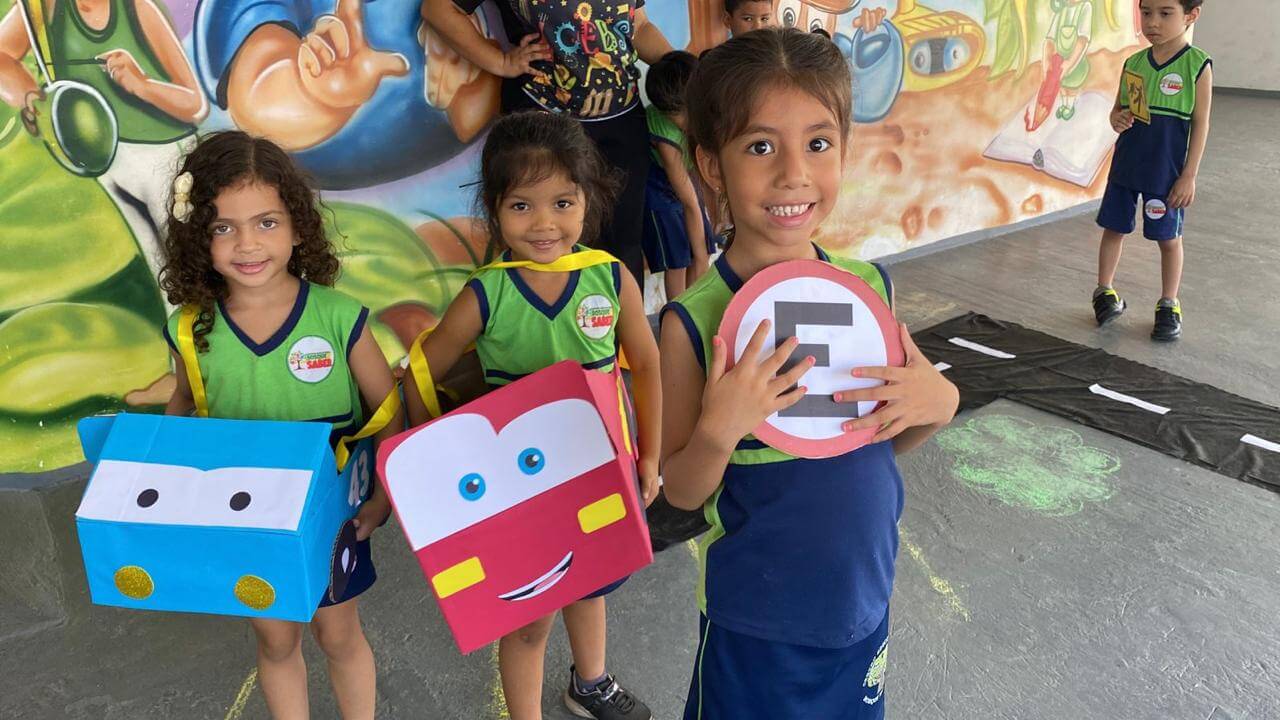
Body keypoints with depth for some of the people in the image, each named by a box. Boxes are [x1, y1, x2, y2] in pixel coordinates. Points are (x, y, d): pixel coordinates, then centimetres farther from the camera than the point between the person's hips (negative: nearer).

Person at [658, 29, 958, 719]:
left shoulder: (870, 286, -9)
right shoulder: (694, 319, -20)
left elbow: (891, 438, 5)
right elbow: (682, 492, -11)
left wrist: (940, 402, -15)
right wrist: (719, 430, -30)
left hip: (863, 598, 4)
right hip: (753, 616, -3)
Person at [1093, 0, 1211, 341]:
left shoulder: (1198, 65, -10)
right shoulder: (1134, 63, 2)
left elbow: (1200, 123, -8)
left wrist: (1189, 175, -10)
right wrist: (1117, 118, -13)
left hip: (1167, 173, -4)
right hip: (1125, 166, 4)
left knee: (1169, 237, 9)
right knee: (1113, 228, 12)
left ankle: (1169, 305, 23)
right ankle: (1105, 291, 30)